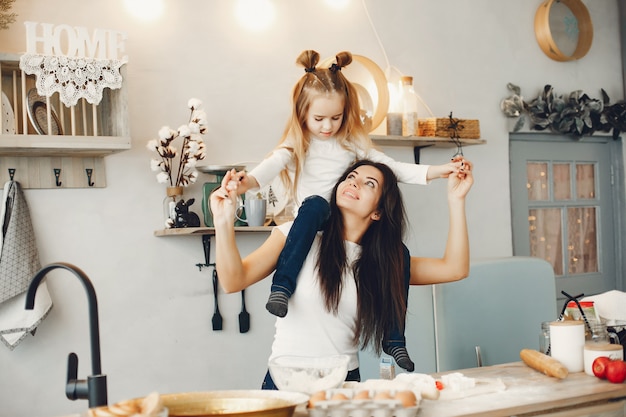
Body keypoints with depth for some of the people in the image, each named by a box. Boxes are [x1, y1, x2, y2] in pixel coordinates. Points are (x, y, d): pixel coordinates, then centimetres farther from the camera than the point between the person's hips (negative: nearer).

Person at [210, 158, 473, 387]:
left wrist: (455, 199, 0)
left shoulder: (383, 261, 10)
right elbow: (233, 281, -10)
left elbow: (454, 268, 4)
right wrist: (224, 223, -26)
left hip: (345, 384, 4)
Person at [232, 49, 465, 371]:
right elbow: (272, 166, -15)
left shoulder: (352, 143, 13)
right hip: (312, 227, -3)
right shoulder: (296, 146, 4)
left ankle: (394, 339, -2)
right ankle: (282, 287, -41)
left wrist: (438, 171, -2)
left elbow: (393, 168, 10)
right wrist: (246, 182, -38)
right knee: (315, 203, -37)